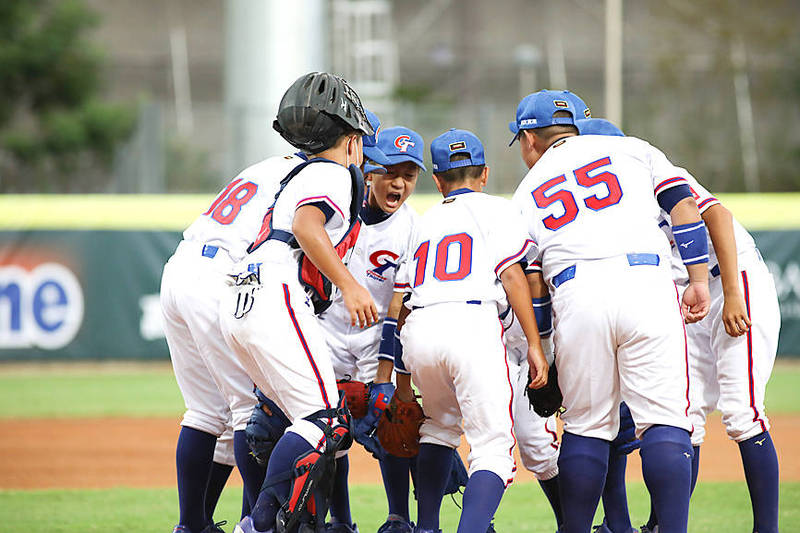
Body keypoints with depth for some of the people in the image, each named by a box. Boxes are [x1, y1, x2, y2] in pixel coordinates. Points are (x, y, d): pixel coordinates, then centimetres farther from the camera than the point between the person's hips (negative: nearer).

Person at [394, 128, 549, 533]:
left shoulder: (424, 223, 28)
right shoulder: (496, 210, 15)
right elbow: (511, 276, 1)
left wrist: (401, 371, 30)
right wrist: (534, 345, -1)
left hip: (419, 333, 5)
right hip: (471, 325, -5)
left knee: (439, 425, 30)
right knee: (493, 449, -7)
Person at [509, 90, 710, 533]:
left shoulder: (527, 193, 22)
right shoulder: (632, 150, 22)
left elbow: (531, 281, 17)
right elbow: (684, 205, 9)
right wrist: (698, 280, 7)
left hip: (575, 296, 1)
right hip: (646, 283, -1)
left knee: (585, 426, 10)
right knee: (665, 421, -4)